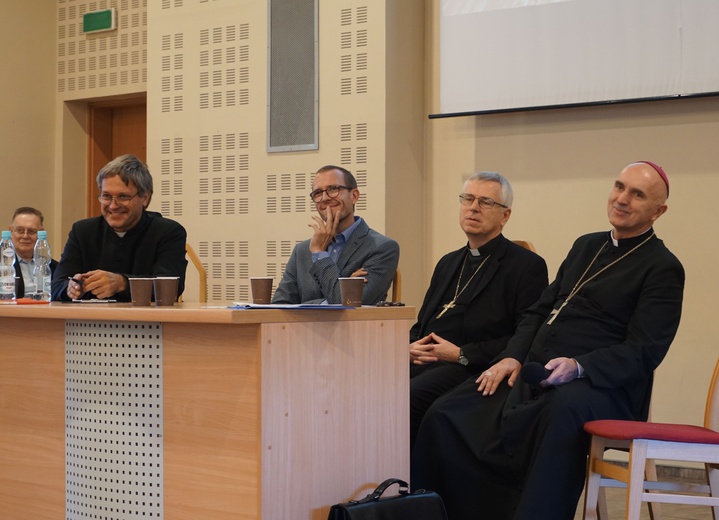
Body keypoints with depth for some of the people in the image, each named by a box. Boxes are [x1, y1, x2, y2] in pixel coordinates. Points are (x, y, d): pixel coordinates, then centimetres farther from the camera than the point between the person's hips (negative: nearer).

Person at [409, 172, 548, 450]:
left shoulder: (527, 265, 3)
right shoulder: (448, 263, 28)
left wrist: (462, 354, -11)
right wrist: (412, 346, 5)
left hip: (471, 369, -6)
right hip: (423, 363, 6)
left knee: (407, 398, -33)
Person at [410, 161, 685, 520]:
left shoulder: (663, 269, 0)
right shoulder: (586, 246, 21)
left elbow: (645, 352, -9)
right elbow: (539, 311, 22)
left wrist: (579, 366, -24)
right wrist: (512, 357, 4)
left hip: (601, 384, -6)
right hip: (533, 376, 7)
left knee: (562, 408, -41)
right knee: (445, 415, -11)